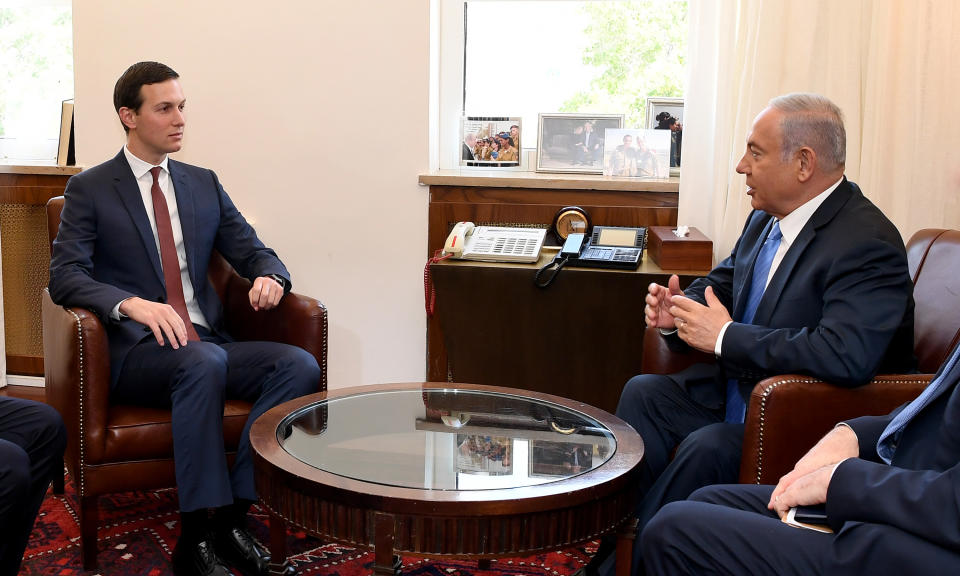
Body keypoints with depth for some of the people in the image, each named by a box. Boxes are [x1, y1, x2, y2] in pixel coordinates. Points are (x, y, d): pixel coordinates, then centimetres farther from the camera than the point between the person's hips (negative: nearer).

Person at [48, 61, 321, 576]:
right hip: (135, 352, -4)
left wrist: (269, 277, -10)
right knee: (203, 362, -37)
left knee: (299, 364, -23)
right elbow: (64, 275, -8)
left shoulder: (203, 184, 18)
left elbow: (254, 252, 16)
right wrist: (132, 304, -27)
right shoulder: (89, 189, 4)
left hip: (208, 344, 5)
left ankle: (231, 518, -20)